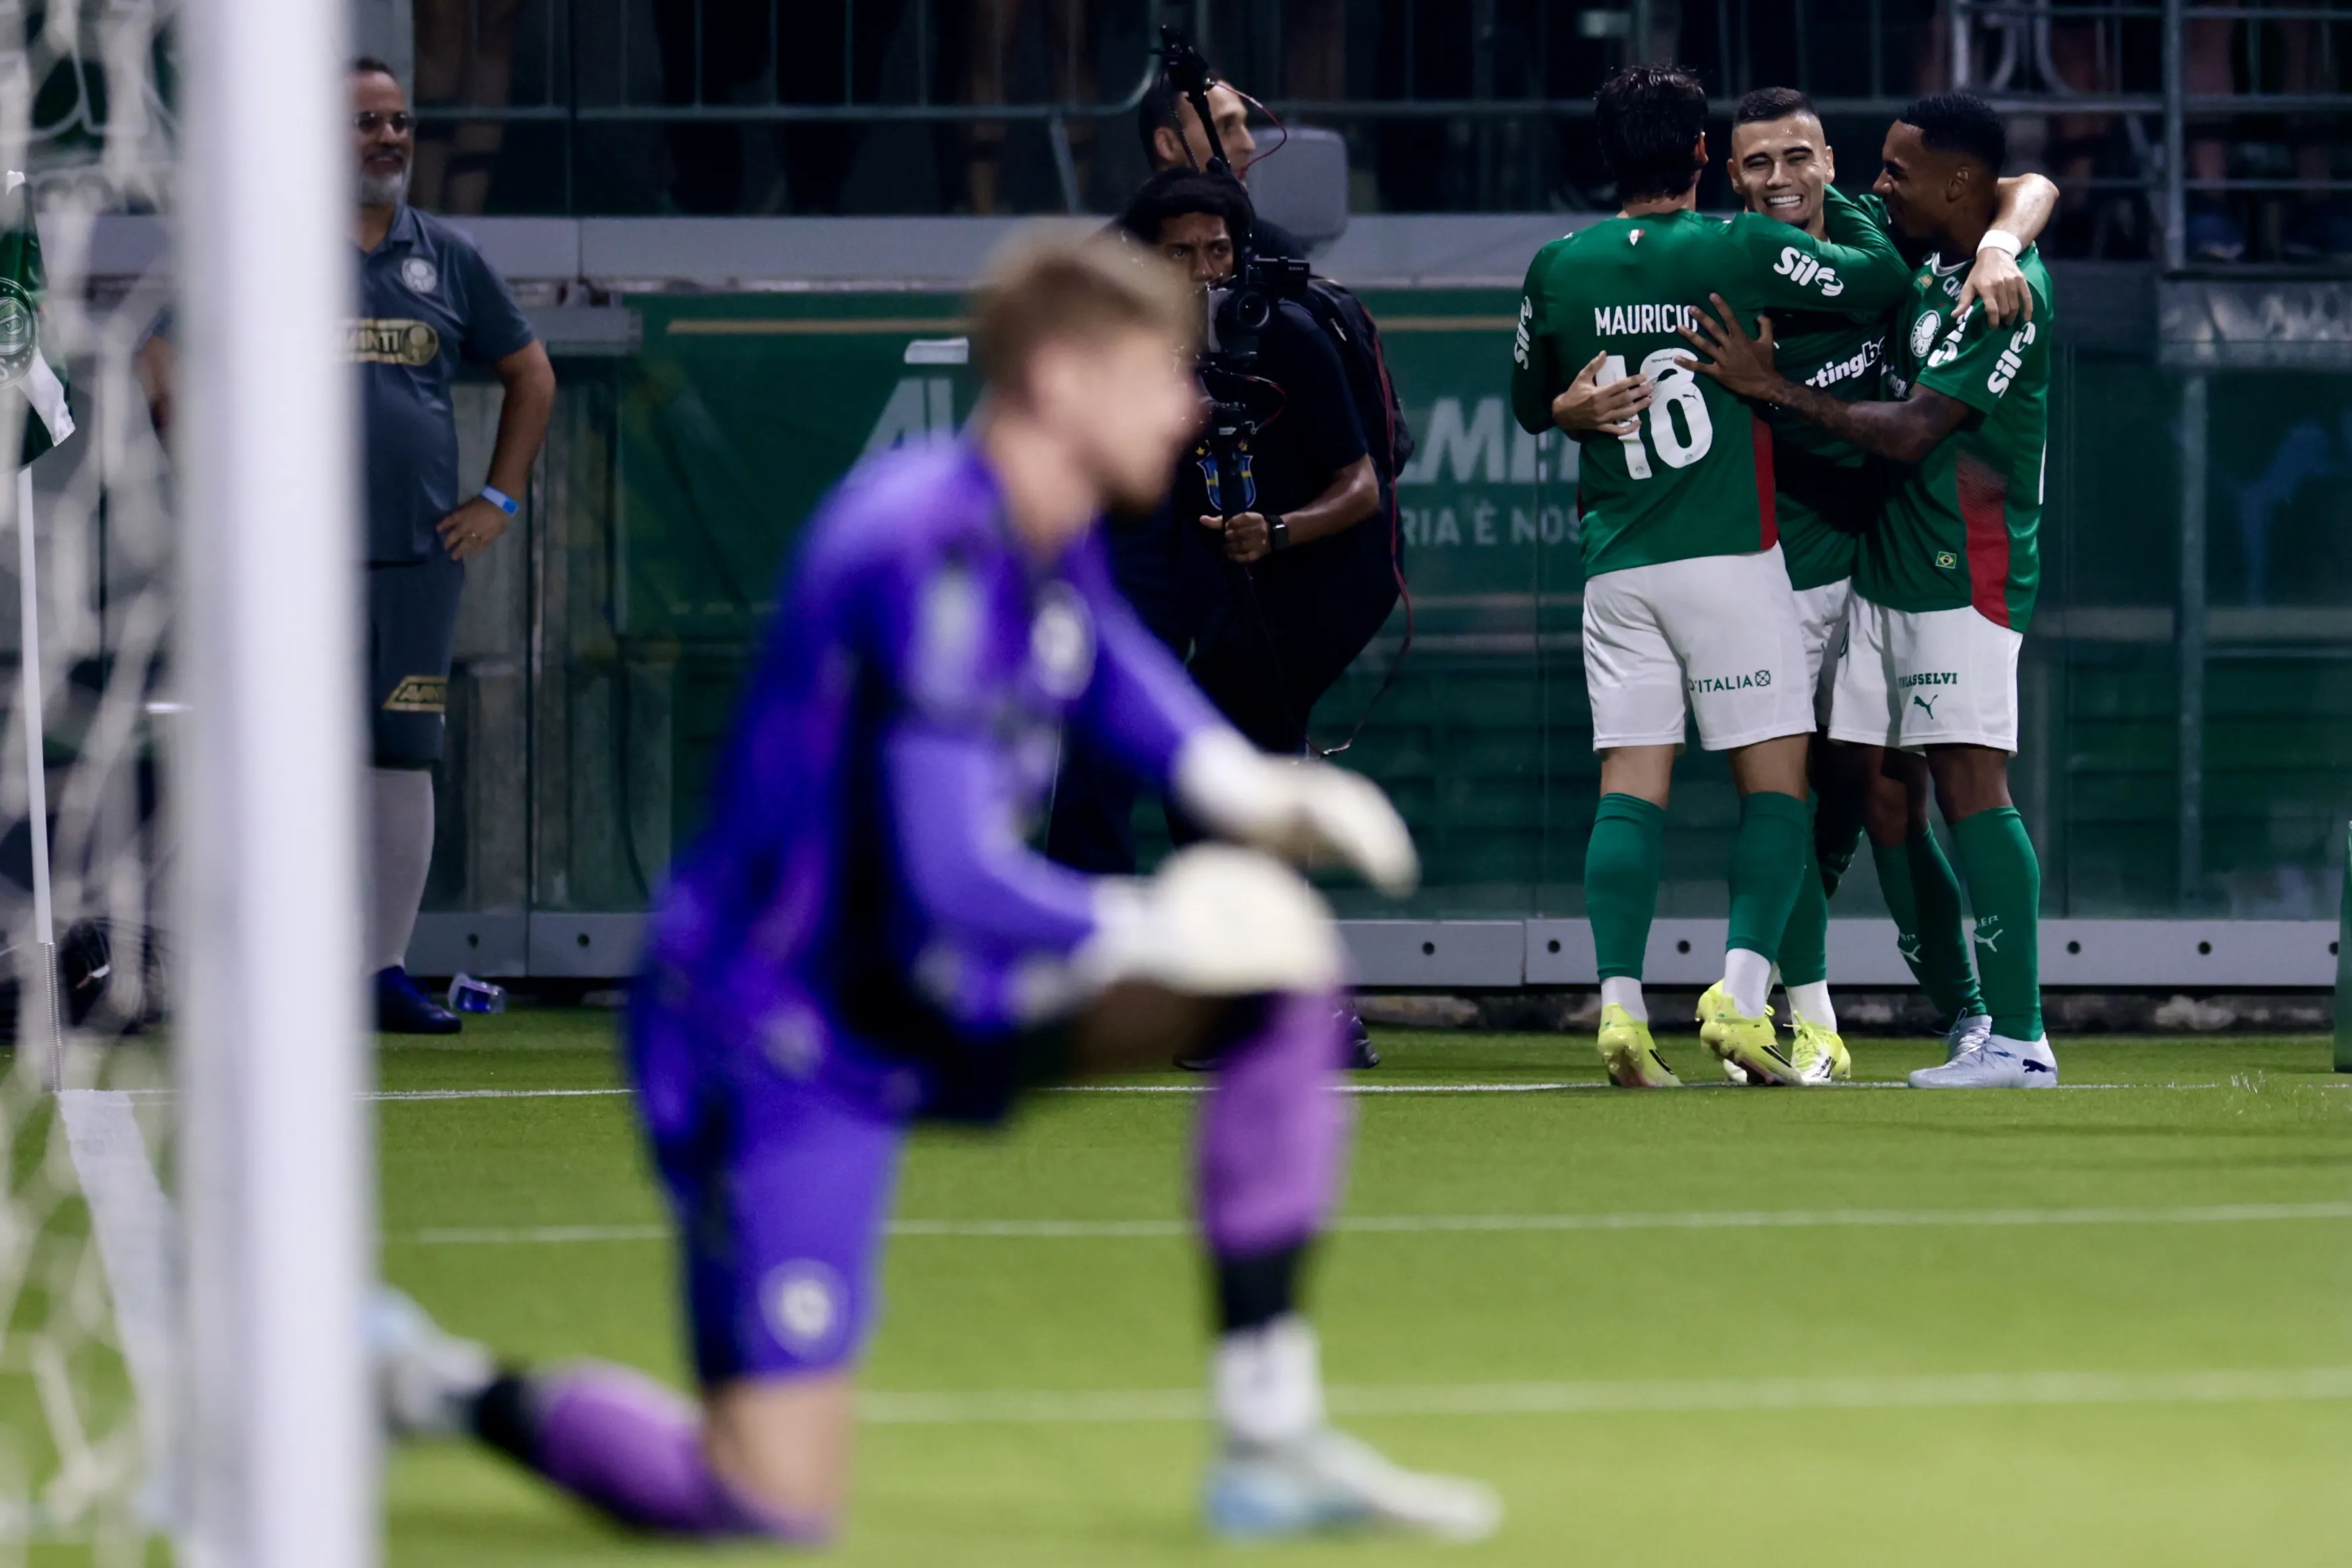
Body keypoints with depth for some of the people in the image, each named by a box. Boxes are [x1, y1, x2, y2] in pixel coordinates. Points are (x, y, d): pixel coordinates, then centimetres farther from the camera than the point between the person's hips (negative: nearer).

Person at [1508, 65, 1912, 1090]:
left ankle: (1620, 1007, -10)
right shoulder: (1743, 250, -6)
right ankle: (1740, 995, -12)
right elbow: (1883, 276, 4)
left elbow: (1531, 406, 19)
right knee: (1775, 780, 2)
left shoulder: (1559, 269, 5)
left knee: (1630, 788, 2)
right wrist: (1827, 197, 20)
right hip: (1731, 556, -3)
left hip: (1616, 569, 3)